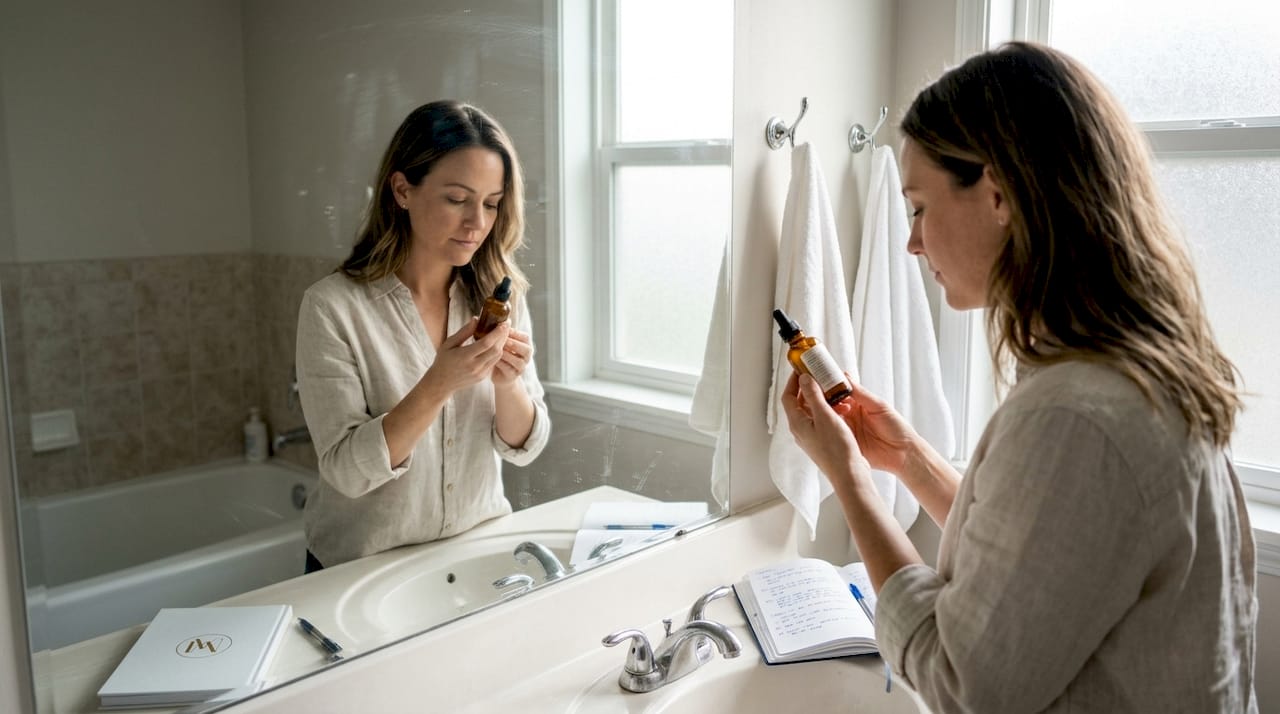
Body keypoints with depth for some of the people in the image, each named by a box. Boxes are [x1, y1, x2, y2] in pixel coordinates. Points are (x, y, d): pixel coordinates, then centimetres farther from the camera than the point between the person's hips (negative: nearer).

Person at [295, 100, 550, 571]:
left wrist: (506, 384, -19)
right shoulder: (332, 306, -14)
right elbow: (346, 471, -16)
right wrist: (437, 386, -28)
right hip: (364, 567, -2)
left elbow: (523, 447, 0)